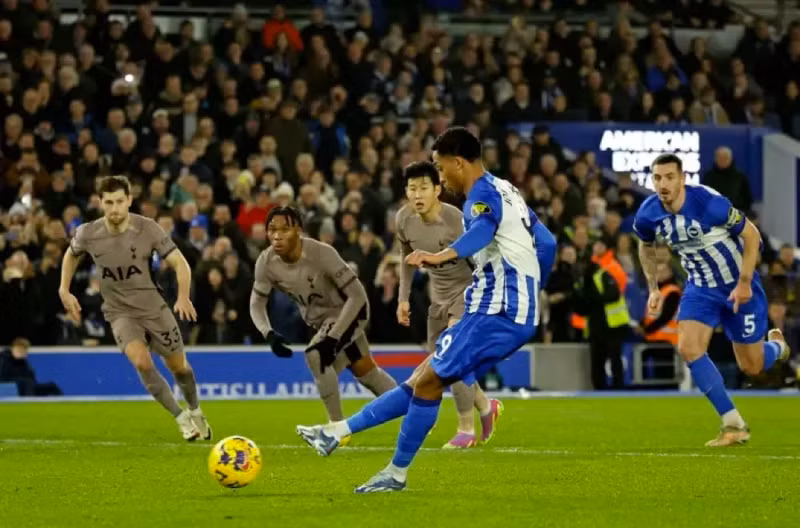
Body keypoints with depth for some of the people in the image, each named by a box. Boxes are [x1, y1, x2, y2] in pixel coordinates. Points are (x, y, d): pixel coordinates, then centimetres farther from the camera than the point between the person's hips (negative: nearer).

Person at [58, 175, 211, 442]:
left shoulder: (147, 229, -17)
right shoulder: (88, 234, -12)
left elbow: (179, 263, -14)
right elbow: (72, 254, 13)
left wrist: (183, 297, -31)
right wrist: (64, 291, 5)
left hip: (154, 307, 0)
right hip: (120, 312, 0)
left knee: (178, 366, 12)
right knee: (141, 362, -26)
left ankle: (195, 411, 44)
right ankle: (182, 418, -11)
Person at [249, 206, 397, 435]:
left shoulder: (321, 254, -34)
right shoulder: (266, 262, -20)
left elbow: (357, 295, -30)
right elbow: (257, 302, -6)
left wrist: (333, 337, -35)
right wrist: (269, 334, -26)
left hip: (348, 311, -6)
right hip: (320, 319, 6)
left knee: (316, 355, -28)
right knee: (365, 372, 19)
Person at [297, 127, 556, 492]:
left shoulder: (483, 193, -12)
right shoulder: (505, 192, 18)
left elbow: (482, 230, -36)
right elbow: (547, 244, 24)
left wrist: (441, 256, -53)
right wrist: (527, 293, 37)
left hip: (498, 312, -10)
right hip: (518, 313, 10)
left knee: (429, 381, -7)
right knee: (424, 378, 10)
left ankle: (397, 473, 0)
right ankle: (338, 432, 12)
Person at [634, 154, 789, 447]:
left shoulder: (710, 203, -30)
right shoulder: (647, 215, -14)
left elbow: (751, 235, -17)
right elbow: (646, 248, 10)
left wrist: (744, 283, -19)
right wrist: (653, 289, 5)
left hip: (739, 287, -4)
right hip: (700, 288, 4)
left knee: (752, 367, 4)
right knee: (688, 348, -18)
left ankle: (776, 346, 44)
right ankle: (734, 425, -8)